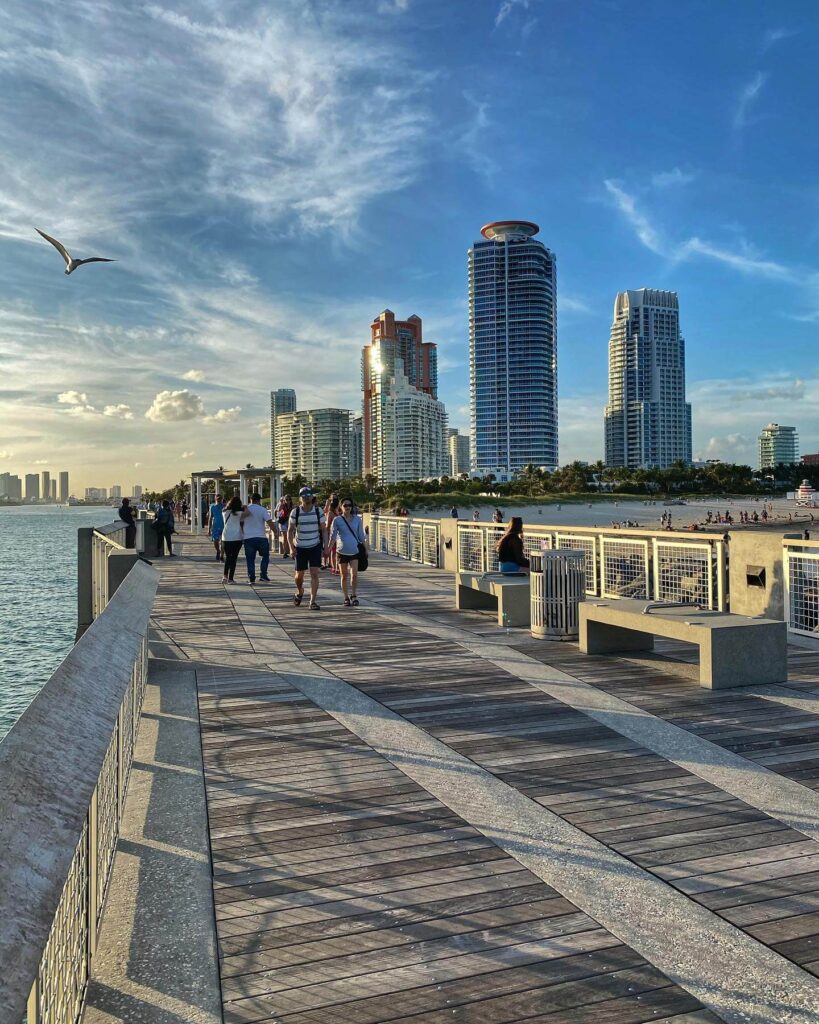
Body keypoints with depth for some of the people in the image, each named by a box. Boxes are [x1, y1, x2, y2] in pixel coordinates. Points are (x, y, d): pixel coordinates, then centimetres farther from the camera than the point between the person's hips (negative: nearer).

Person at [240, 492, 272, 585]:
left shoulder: (245, 509, 5)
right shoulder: (262, 510, -3)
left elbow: (241, 523, 8)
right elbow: (269, 522, -8)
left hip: (248, 537, 2)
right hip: (261, 537, -2)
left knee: (250, 559, 6)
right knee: (265, 556, 16)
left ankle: (251, 579, 2)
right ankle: (263, 575, 9)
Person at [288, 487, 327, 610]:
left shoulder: (318, 511, -2)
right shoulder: (295, 512, -5)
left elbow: (324, 530, 4)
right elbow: (290, 530, 0)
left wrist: (326, 546, -6)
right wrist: (291, 546, -12)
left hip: (315, 546, 0)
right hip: (300, 548, 0)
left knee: (314, 574, -9)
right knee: (299, 575, 9)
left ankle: (313, 601, -5)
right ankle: (299, 592, 41)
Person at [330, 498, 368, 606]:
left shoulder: (357, 519, 3)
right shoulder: (337, 520, -3)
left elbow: (361, 536, 9)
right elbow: (333, 536, 0)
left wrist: (366, 549, 9)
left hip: (355, 551, 1)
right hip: (342, 551, 0)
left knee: (354, 574, -12)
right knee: (344, 576, 7)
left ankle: (353, 595, 7)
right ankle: (346, 597, 19)